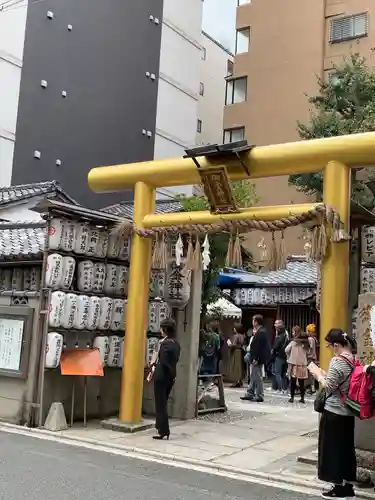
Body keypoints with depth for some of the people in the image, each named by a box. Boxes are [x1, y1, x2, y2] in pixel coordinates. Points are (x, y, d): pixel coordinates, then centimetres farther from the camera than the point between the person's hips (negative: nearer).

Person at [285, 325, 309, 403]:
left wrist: (289, 357, 8)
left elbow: (286, 350, -8)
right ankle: (302, 398, 11)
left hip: (294, 363, -3)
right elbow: (307, 352, 6)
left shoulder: (294, 342, -7)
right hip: (303, 364, 3)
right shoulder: (305, 342, 5)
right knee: (301, 382, 8)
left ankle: (292, 397, 5)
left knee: (293, 382, 3)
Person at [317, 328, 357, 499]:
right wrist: (324, 374, 9)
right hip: (348, 412, 8)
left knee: (333, 449, 5)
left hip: (334, 412, -8)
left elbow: (328, 387, -19)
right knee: (346, 448, 15)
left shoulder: (337, 361, -20)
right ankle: (348, 486, 23)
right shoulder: (353, 360, 4)